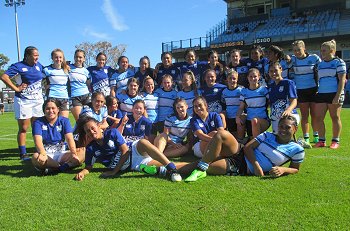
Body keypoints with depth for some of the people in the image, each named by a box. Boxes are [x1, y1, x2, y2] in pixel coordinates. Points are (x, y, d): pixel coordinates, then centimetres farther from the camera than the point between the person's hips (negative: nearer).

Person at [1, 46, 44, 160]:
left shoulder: (39, 65, 9)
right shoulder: (18, 66, -8)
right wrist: (16, 89, -17)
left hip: (38, 100, 5)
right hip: (23, 101, -5)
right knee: (23, 128, 0)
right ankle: (23, 154, 7)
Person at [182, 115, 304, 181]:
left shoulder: (297, 150, 1)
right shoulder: (267, 136, 9)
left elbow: (295, 169, 8)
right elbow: (248, 147, 3)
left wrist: (282, 169, -16)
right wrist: (256, 165, -14)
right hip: (239, 155, 4)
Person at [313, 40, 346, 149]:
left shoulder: (339, 62, -2)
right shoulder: (320, 64, 16)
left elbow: (342, 80, -8)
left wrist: (338, 96, -16)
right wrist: (316, 92, 14)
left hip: (334, 94, -5)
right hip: (321, 94, 5)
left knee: (335, 117, 2)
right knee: (318, 117, -2)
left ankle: (335, 141, 12)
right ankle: (321, 140, 9)